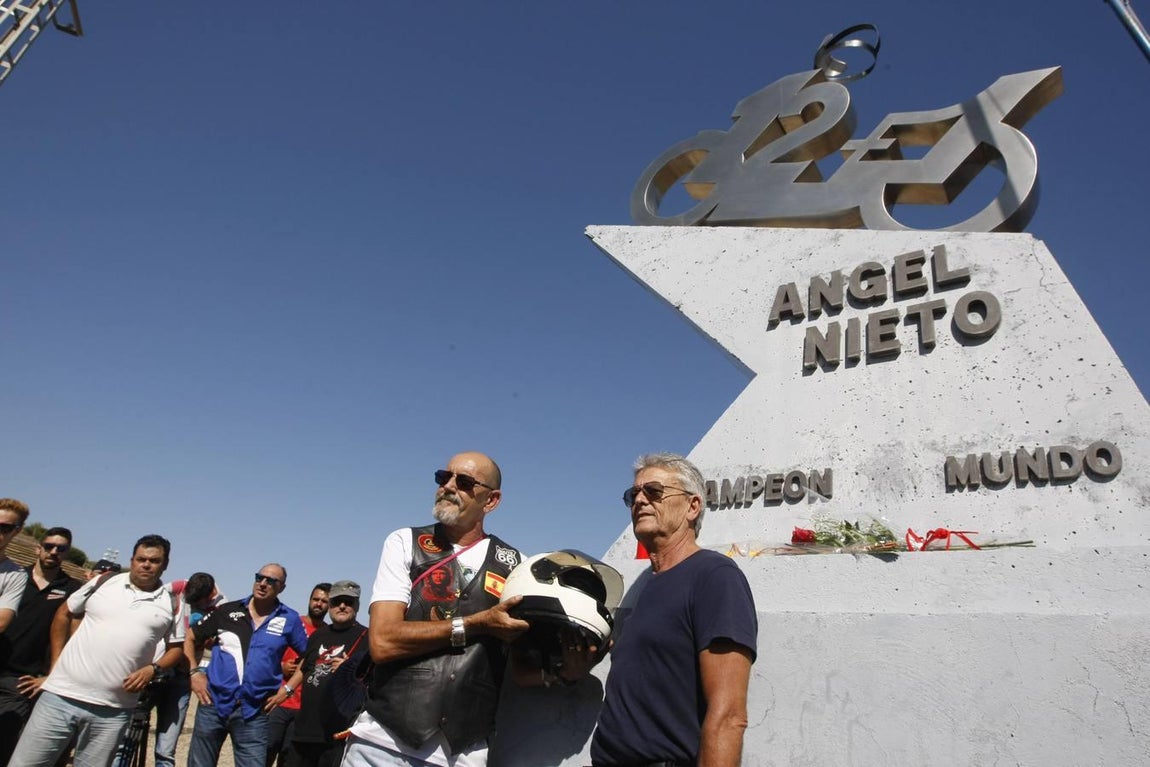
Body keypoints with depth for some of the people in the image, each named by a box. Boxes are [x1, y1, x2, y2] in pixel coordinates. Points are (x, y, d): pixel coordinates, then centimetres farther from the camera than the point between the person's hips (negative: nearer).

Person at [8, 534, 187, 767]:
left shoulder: (172, 603, 3)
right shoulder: (104, 582, 4)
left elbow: (177, 646, 9)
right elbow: (63, 614, 15)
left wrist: (153, 669, -9)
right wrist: (56, 663, 9)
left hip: (112, 710, 0)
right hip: (61, 695, 1)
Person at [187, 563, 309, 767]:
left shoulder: (290, 619, -2)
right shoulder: (228, 611, 2)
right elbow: (191, 639, 13)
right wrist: (195, 672, 2)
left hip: (253, 712, -1)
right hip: (213, 703, 2)